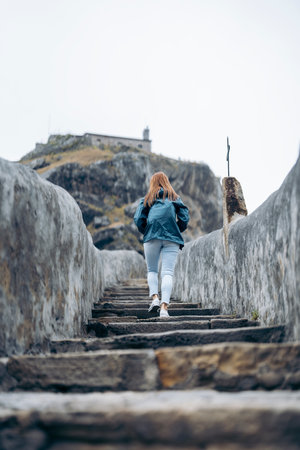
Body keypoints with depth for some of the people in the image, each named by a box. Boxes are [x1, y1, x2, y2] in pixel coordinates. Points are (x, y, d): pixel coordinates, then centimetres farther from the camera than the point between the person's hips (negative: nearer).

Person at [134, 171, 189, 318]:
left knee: (152, 270, 15)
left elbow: (138, 219, 3)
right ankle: (164, 306, -17)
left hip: (152, 237, 0)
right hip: (172, 239, 0)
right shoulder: (175, 198, 17)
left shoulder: (147, 199, 14)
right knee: (168, 272, -5)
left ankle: (155, 297, -6)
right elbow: (185, 218, 6)